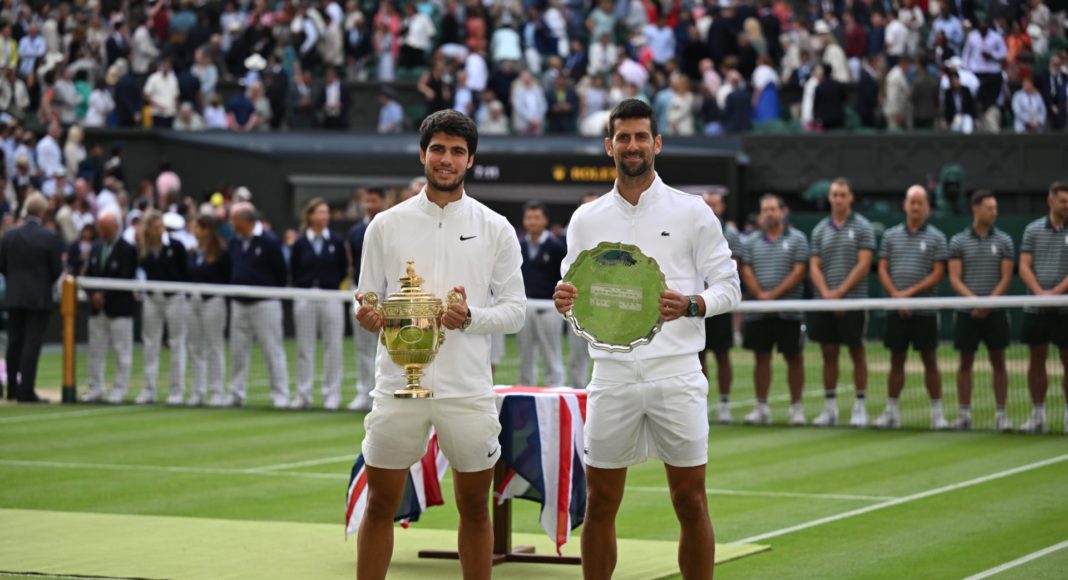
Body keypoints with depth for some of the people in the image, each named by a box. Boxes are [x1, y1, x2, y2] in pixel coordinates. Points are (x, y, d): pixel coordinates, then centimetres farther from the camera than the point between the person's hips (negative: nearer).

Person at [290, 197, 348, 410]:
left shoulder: (336, 242, 2)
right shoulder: (300, 243, 1)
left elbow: (343, 268, 7)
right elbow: (293, 271, 7)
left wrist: (332, 284, -1)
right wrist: (304, 287, -2)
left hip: (330, 298, 0)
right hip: (305, 299, 0)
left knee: (333, 347, -1)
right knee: (304, 347, 5)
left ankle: (332, 394, 5)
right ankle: (303, 394, 11)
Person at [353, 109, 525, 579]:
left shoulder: (496, 230, 3)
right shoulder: (386, 226, 5)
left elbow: (515, 310, 2)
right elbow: (367, 301, 10)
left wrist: (471, 316, -17)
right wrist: (367, 316, -14)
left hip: (468, 391, 0)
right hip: (398, 385, 0)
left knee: (475, 507, 8)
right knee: (380, 506, 3)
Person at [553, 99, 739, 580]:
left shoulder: (692, 212, 3)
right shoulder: (586, 220, 11)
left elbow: (728, 286, 3)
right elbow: (576, 295, 15)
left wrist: (690, 305, -17)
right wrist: (566, 302, -9)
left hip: (675, 373, -2)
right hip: (612, 373, 2)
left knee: (690, 501, 0)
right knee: (599, 504, 4)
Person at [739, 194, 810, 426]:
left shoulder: (797, 239, 3)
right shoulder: (751, 242, 11)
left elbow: (799, 272, -5)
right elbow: (746, 271, 5)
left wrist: (774, 294, -13)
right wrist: (760, 294, -12)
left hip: (788, 310, -2)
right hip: (758, 312, 2)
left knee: (794, 358, 0)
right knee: (762, 358, 4)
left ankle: (796, 407, 5)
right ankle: (761, 407, 8)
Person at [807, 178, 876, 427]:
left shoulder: (862, 227, 0)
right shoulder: (820, 230, 11)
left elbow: (863, 265, -7)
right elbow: (814, 267, 7)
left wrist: (840, 292, -13)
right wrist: (826, 293, -10)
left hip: (853, 301, -4)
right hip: (824, 302, 4)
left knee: (857, 353, 1)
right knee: (829, 355, 5)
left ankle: (860, 407, 6)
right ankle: (829, 408, 10)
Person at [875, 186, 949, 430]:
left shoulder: (936, 237, 2)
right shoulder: (891, 235, 10)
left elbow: (938, 273, -5)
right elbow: (883, 270, 6)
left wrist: (910, 292, -13)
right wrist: (896, 295, -9)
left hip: (924, 309, -2)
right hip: (896, 310, 2)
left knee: (929, 360, -1)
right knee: (896, 360, 6)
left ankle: (937, 412, 3)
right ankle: (891, 412, 10)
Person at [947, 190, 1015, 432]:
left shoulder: (1003, 241, 4)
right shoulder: (958, 242, 2)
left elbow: (1006, 278, -1)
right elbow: (954, 279, -2)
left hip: (995, 312, 0)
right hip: (967, 312, 0)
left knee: (998, 363, 1)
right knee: (965, 363, 4)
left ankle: (1001, 414, 5)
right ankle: (964, 414, 10)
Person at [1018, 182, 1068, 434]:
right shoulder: (1033, 230, 7)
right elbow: (1024, 267, 2)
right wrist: (1040, 292, -13)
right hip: (1035, 308, 2)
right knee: (1036, 360, 5)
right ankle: (1037, 415, 11)